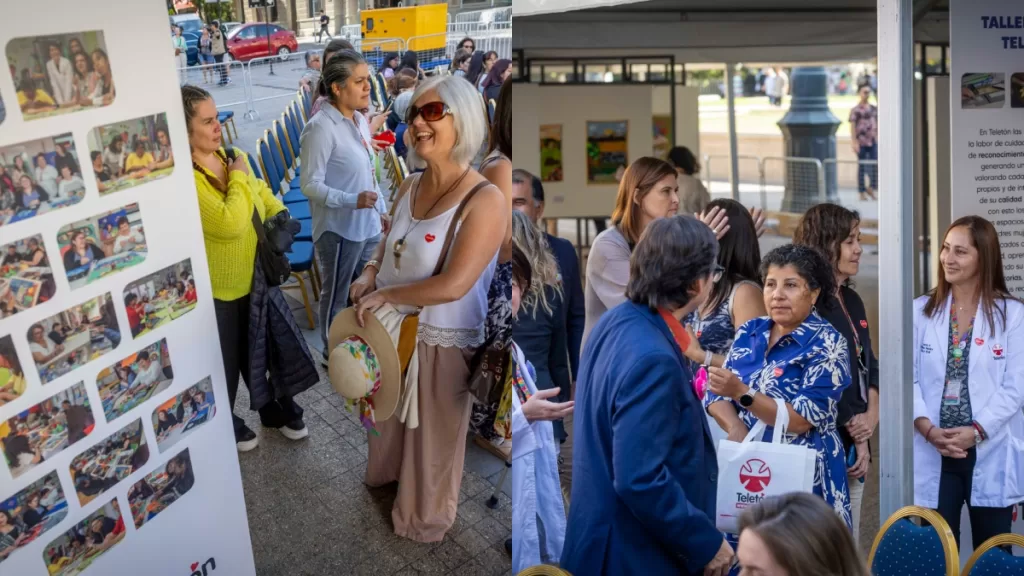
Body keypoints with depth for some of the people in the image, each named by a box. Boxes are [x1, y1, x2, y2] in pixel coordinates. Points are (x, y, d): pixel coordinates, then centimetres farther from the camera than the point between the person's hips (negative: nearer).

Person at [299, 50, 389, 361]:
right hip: (339, 228, -8)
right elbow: (310, 185, -22)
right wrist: (352, 201, -32)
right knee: (336, 295, 10)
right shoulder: (320, 128, -21)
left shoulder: (360, 119, 5)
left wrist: (381, 209, 16)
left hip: (367, 224, 8)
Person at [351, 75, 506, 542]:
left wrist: (384, 295, -20)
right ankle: (386, 472, 57)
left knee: (433, 433, 15)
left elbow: (453, 286, -29)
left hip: (440, 342, -6)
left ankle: (426, 517, 40)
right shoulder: (410, 187, -2)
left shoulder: (485, 200, -25)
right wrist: (370, 272, -3)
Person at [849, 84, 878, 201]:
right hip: (861, 141, -4)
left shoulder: (874, 108, 12)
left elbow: (877, 124, 18)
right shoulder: (855, 110, -3)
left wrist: (878, 138, 15)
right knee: (862, 166, 2)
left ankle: (871, 187, 16)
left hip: (873, 140, 4)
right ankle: (862, 192, 10)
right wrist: (854, 143, -13)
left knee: (875, 165, -2)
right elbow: (852, 127, -7)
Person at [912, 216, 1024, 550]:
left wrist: (977, 430, -15)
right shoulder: (921, 311, 4)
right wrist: (927, 428, -14)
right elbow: (908, 377, 0)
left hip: (991, 453, -1)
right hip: (933, 453, 1)